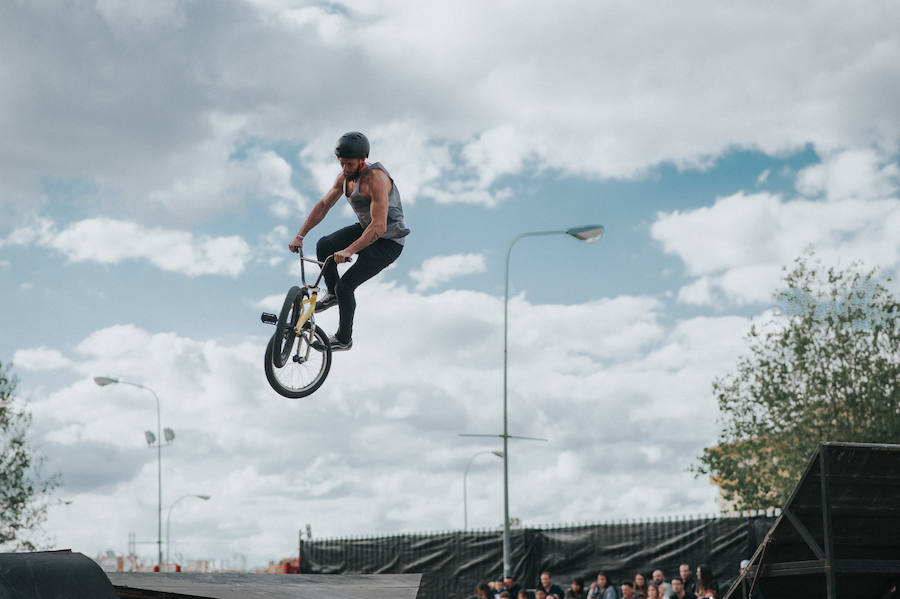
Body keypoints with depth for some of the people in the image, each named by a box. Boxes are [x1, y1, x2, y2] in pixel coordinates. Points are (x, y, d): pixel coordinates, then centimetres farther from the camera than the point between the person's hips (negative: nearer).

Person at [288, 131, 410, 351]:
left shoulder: (375, 179, -30)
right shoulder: (345, 177, -3)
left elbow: (379, 227, -37)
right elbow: (323, 205, 6)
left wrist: (349, 251, -43)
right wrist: (300, 236, -3)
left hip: (388, 242, -8)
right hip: (365, 228, 8)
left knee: (345, 286, -13)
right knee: (324, 245, -6)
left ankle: (344, 338, 8)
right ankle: (332, 294, 18)